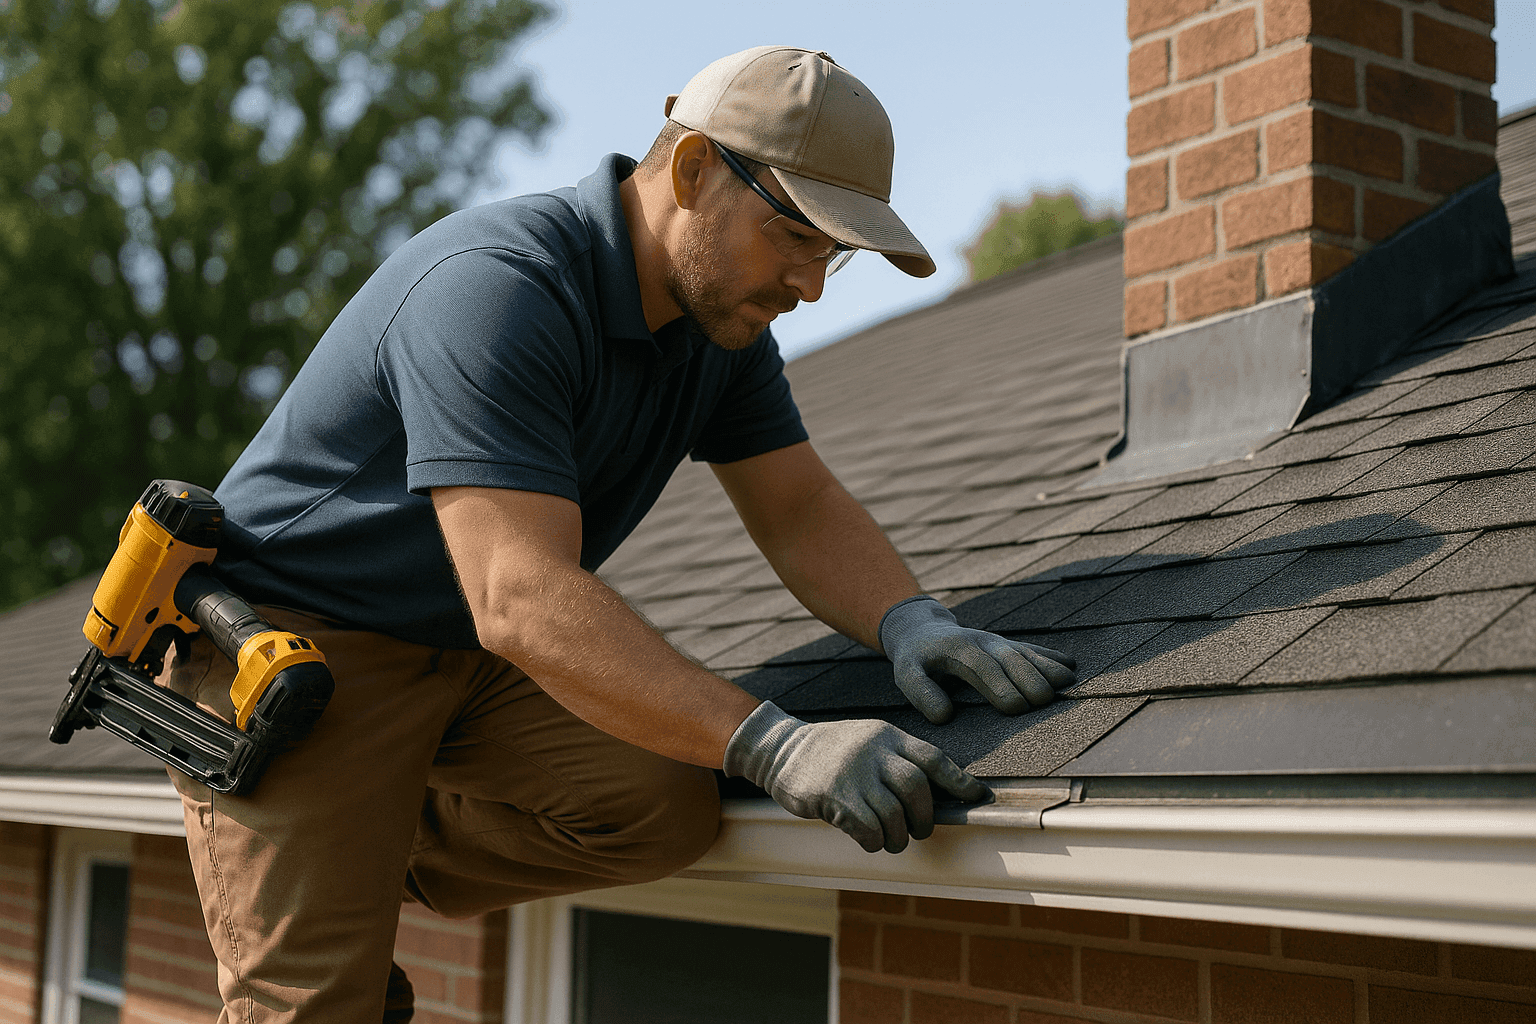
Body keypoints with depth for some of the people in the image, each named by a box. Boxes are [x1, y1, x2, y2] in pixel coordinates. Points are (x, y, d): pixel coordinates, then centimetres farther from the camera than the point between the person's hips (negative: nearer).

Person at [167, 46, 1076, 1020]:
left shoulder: (722, 307, -2)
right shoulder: (496, 291, -30)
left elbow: (800, 508, 3)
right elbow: (522, 600, -38)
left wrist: (911, 620, -19)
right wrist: (775, 746, -44)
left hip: (471, 651, 8)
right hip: (291, 644, -7)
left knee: (667, 805, -16)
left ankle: (380, 863, 6)